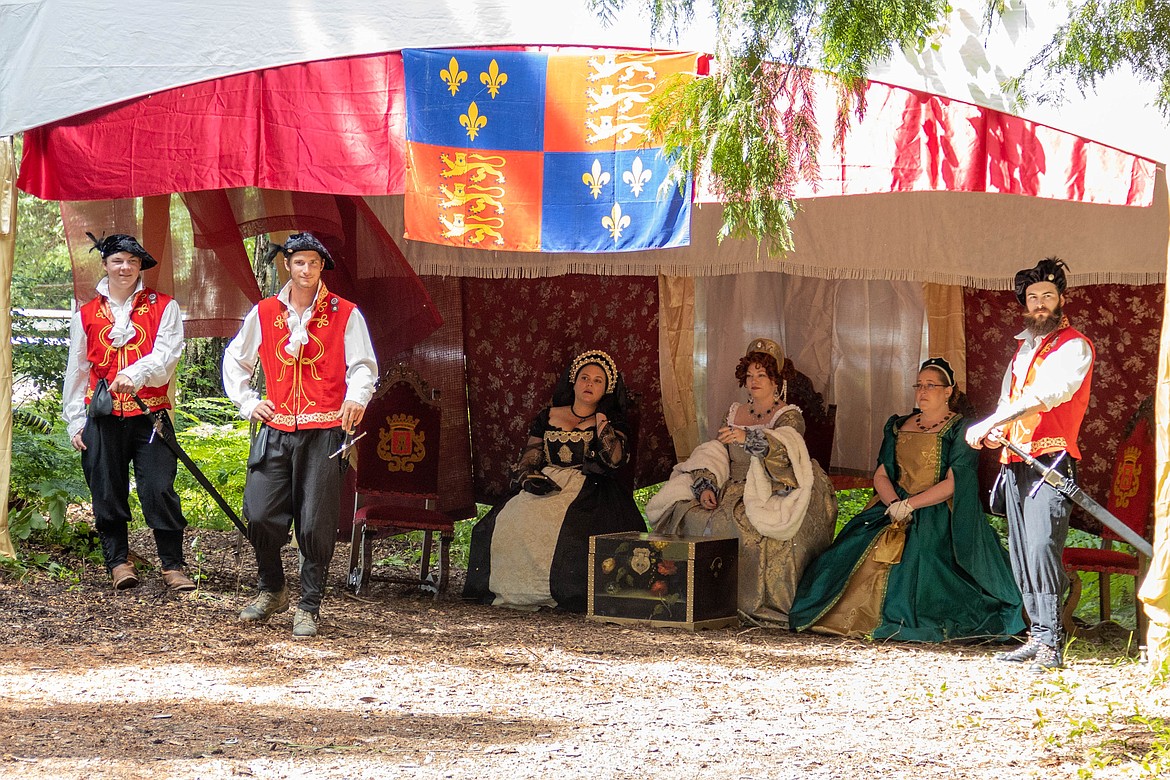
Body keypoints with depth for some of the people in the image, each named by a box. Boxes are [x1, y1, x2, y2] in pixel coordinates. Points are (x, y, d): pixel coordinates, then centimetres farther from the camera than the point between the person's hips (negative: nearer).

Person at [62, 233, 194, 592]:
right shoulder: (86, 314, 12)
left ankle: (173, 565, 2)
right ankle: (118, 561, 16)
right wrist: (75, 422, 9)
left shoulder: (163, 307, 6)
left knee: (159, 490, -7)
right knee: (108, 492, 3)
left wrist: (135, 374, -27)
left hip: (150, 415, -2)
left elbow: (166, 354, -8)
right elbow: (76, 371, 14)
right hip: (103, 418, 2)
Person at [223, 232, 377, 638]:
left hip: (324, 432, -2)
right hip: (275, 430, 2)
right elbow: (235, 359, 23)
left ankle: (309, 607, 8)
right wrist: (246, 403, 11)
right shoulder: (264, 313, 12)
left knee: (316, 524, -4)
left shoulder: (344, 314, 5)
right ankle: (271, 590, 19)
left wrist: (356, 397, -19)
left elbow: (363, 364, 1)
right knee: (260, 514, -4)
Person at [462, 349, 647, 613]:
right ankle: (516, 590, -19)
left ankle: (555, 592, -28)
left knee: (568, 529, -36)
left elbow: (615, 459, -5)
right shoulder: (548, 417, 20)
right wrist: (528, 477, -6)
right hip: (546, 485, 3)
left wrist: (601, 424, -11)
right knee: (513, 521, -26)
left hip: (588, 490, -3)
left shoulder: (612, 423, 14)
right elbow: (529, 457, 14)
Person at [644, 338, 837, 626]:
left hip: (771, 492, -6)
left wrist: (748, 438, -39)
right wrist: (707, 485, -9)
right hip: (732, 489, 6)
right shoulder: (735, 412, 19)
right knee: (687, 514, -19)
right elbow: (714, 453, 10)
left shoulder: (789, 416, 2)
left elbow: (785, 448, -21)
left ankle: (754, 603, -25)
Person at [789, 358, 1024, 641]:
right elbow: (881, 475, 11)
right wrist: (895, 505, -11)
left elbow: (953, 484, -9)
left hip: (938, 514, -5)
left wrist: (908, 505, -17)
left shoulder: (961, 429, 1)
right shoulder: (898, 426, 18)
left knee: (916, 553, -33)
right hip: (894, 509, 5)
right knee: (854, 551, -20)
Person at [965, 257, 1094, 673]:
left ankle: (1051, 646, -19)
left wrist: (989, 423, -21)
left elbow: (1048, 394, -18)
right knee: (1020, 553, 8)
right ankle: (1036, 637, 14)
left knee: (1041, 548, -18)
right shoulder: (1023, 347, 22)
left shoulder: (1074, 346, -4)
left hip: (1051, 458, -8)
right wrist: (996, 431, 3)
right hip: (1015, 460, 8)